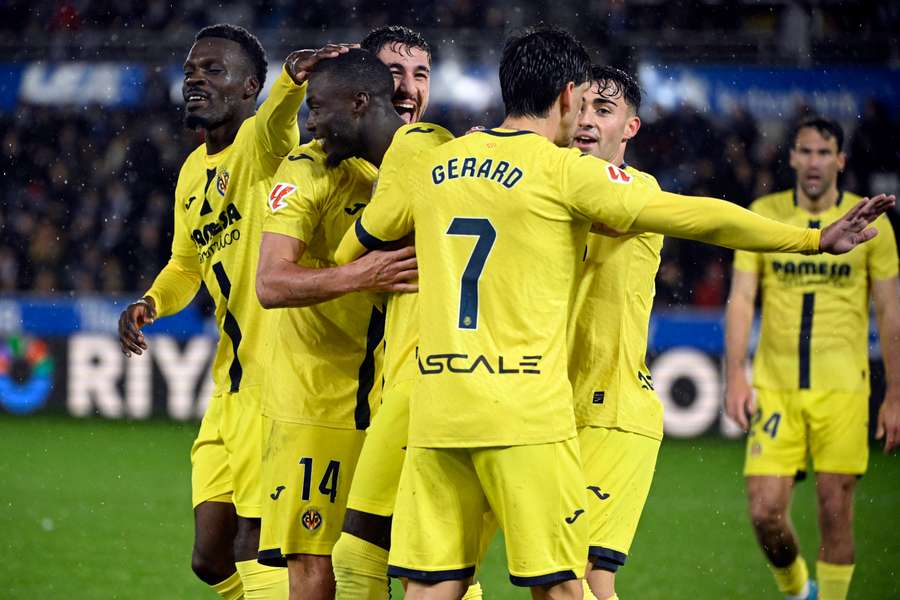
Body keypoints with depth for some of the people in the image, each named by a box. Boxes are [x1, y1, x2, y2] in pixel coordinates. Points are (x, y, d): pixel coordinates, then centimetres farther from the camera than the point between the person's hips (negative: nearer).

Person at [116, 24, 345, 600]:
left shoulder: (261, 144, -10)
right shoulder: (193, 173, 16)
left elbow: (274, 124, -35)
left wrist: (293, 77, -58)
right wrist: (151, 303, 9)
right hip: (232, 383, 9)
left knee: (254, 546, -9)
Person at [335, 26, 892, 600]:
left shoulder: (432, 166, 13)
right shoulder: (566, 171, -3)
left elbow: (360, 239, 29)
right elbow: (697, 217, -5)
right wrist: (815, 238, 0)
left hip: (434, 415, 5)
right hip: (525, 416, -5)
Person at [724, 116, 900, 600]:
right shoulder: (762, 216, 3)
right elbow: (741, 298, 1)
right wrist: (735, 376, -11)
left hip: (841, 388, -1)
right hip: (774, 387, 1)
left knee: (835, 510, -2)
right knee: (764, 510, -5)